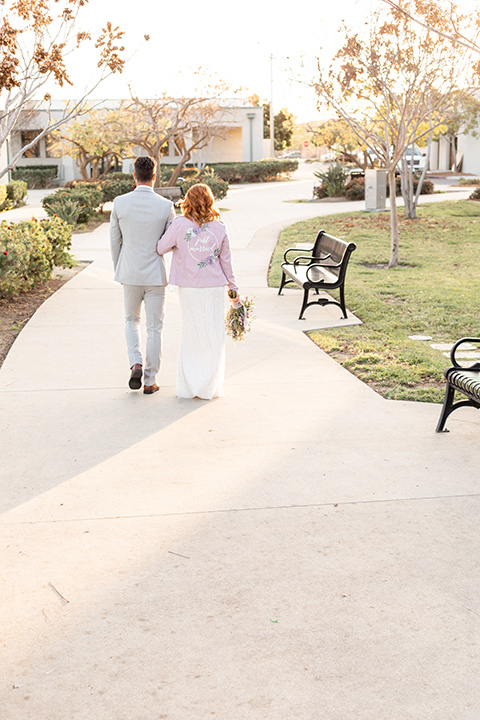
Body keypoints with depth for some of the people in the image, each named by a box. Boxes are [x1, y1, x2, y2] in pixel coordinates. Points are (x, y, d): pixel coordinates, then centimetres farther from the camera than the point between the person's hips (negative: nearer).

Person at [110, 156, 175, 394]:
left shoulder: (120, 203, -6)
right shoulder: (166, 206, -10)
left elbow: (114, 241, 2)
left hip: (129, 273, 1)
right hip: (155, 275, -1)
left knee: (131, 320, 23)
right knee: (154, 328, 9)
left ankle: (136, 364, 4)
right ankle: (150, 381, 13)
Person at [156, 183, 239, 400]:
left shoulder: (180, 225, -9)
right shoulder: (219, 228, -2)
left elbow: (161, 248, -1)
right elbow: (226, 261, 5)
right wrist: (233, 288, 15)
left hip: (189, 288, 0)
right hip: (215, 287, 1)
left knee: (191, 333, 12)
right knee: (213, 335, 9)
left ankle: (189, 386, 17)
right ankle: (210, 387, 16)